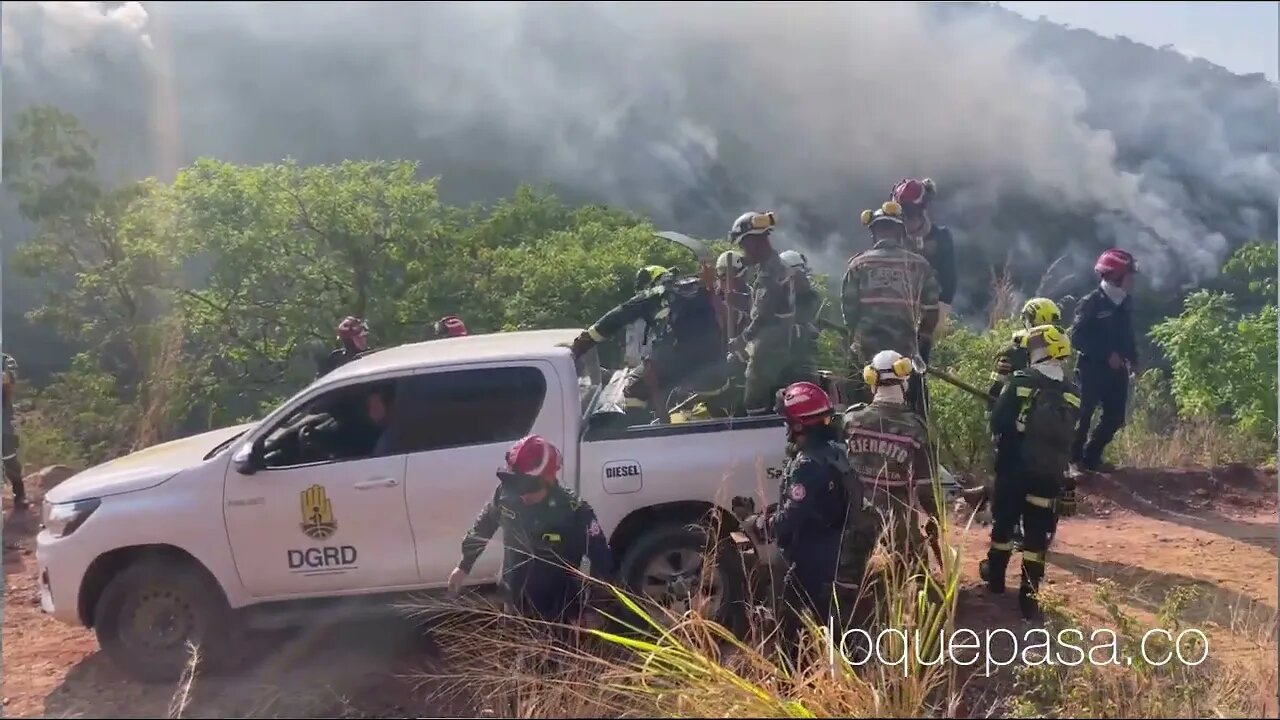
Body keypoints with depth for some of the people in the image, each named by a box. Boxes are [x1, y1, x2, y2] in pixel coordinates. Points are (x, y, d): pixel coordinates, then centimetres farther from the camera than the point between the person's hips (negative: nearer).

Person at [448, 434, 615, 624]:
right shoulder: (507, 493, -16)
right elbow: (484, 524, 4)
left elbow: (601, 559, -19)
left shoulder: (575, 512, -27)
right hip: (516, 605, 4)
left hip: (557, 614, -4)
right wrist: (464, 566, 12)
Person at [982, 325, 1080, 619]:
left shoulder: (1021, 381, -10)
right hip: (1050, 473, 2)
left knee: (1003, 521, 16)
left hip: (1013, 467, -2)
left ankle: (996, 576, 31)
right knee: (1037, 533, 5)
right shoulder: (1071, 393, 2)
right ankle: (1029, 593, 3)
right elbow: (1067, 434, 10)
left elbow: (996, 421, -8)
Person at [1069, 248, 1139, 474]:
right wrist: (1107, 355, -21)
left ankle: (1091, 457, 20)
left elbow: (1128, 335, 19)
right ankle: (1075, 459, 9)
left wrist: (1133, 359, 8)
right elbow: (1077, 338, -17)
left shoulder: (1125, 303, 9)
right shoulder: (1091, 303, -13)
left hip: (1117, 369, 7)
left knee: (1115, 417, 7)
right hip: (1092, 369, -7)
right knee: (1083, 414, -4)